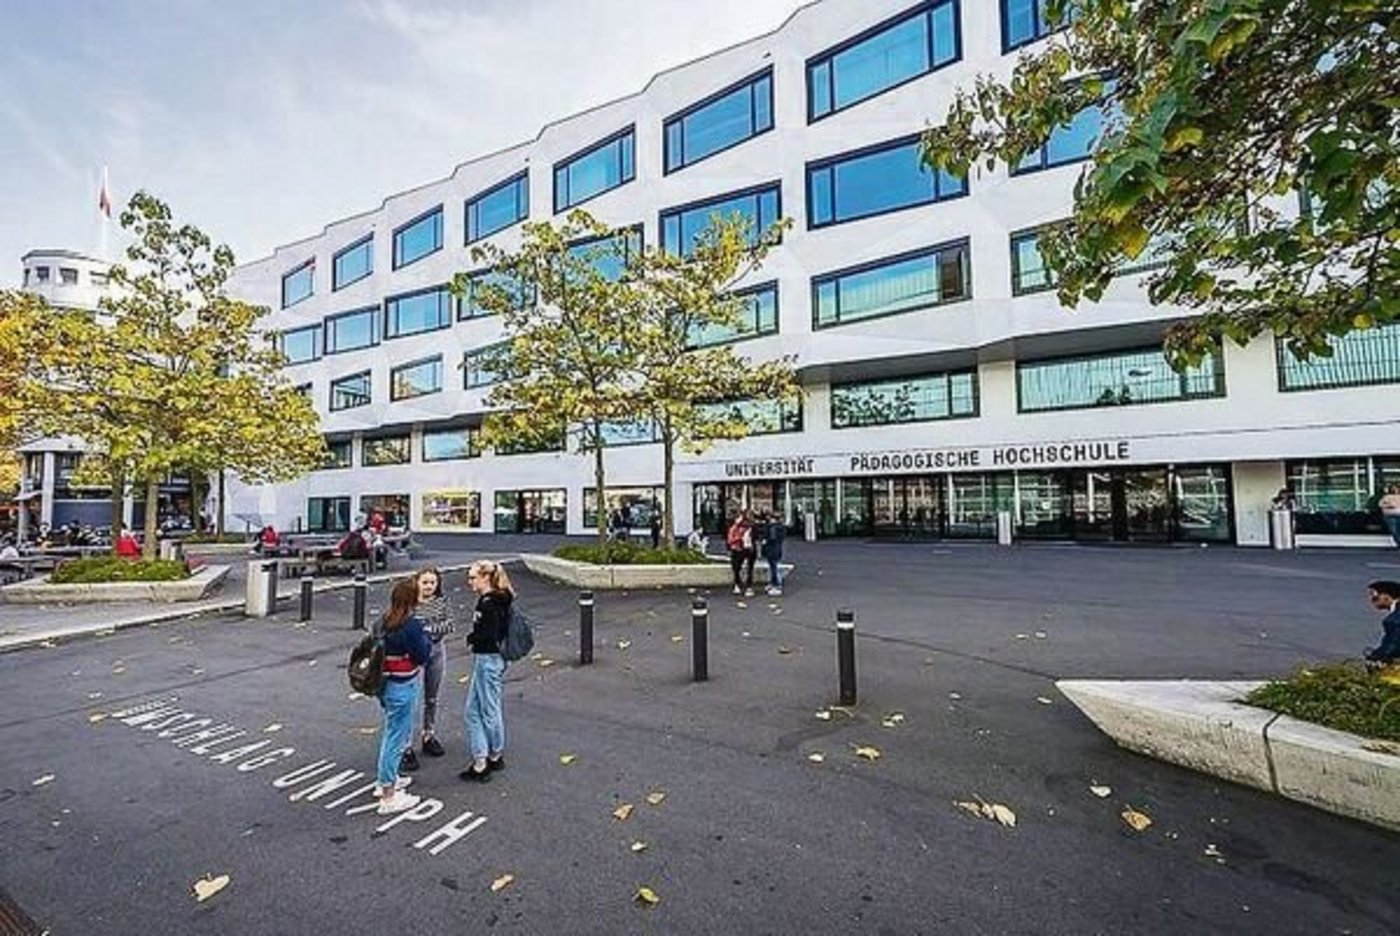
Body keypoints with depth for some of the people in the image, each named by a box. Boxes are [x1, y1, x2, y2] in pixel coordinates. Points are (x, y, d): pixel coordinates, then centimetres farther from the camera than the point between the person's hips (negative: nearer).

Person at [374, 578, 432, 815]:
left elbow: (379, 647, 9)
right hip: (403, 687, -8)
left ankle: (385, 779, 41)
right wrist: (427, 639, 0)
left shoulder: (385, 621, 0)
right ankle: (388, 797, 13)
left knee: (391, 731, 25)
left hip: (386, 683, 8)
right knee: (397, 737, 3)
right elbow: (422, 656, -16)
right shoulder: (413, 624, -22)